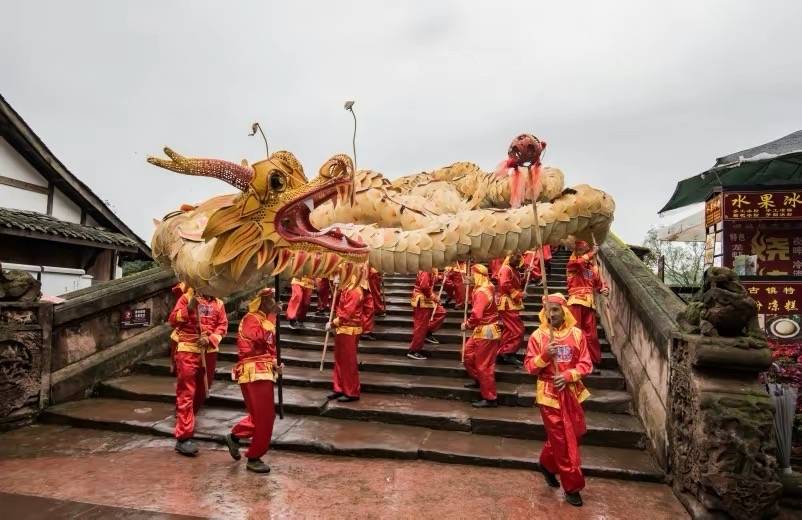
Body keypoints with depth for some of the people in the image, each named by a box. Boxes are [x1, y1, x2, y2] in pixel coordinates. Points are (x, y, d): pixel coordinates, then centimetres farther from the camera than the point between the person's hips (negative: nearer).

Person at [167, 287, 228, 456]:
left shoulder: (218, 303, 9)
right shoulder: (187, 297, 0)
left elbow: (223, 325, 4)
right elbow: (172, 319, -6)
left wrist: (211, 339, -12)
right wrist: (189, 309, -20)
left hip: (209, 352, 5)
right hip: (188, 350, -4)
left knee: (202, 391, 16)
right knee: (186, 393, -4)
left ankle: (185, 420, 39)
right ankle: (183, 438, -3)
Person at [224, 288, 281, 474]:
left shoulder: (264, 320, 19)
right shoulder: (252, 319, -9)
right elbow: (259, 338, -28)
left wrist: (275, 363, 6)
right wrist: (271, 318, -21)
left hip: (264, 372, 9)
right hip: (254, 373, -9)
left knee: (265, 415, 15)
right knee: (264, 417, -5)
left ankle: (234, 436, 32)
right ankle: (253, 458, 8)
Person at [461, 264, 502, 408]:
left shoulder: (482, 292, -24)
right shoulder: (487, 288, 7)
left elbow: (476, 315, -31)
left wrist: (467, 325, -13)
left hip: (486, 331, -10)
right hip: (482, 330, 10)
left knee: (484, 364, -2)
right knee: (468, 352, 23)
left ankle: (490, 398, 7)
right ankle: (478, 380, 39)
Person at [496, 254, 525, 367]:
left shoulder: (512, 270, 20)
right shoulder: (505, 269, -12)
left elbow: (517, 285, 18)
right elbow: (505, 285, -24)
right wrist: (518, 295, -19)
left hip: (511, 304, 10)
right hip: (508, 304, -10)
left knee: (508, 330, 13)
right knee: (518, 330, -11)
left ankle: (502, 353, 19)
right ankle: (509, 354, -9)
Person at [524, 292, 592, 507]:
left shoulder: (576, 334, -2)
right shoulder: (537, 336, -6)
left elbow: (586, 364, -2)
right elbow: (529, 367, -6)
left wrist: (568, 375, -18)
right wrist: (545, 355, -23)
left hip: (572, 392, 3)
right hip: (549, 393, -3)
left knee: (575, 434, 15)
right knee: (563, 440, 3)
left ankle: (547, 464, 40)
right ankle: (572, 485, 16)